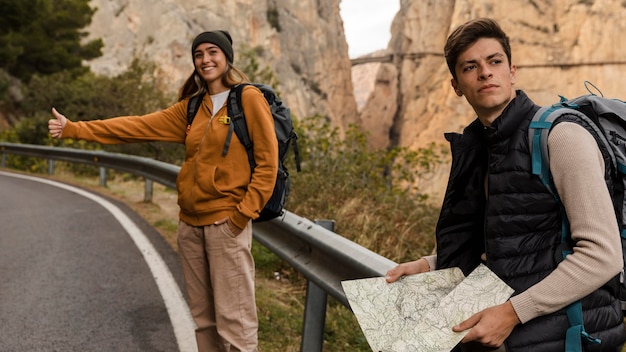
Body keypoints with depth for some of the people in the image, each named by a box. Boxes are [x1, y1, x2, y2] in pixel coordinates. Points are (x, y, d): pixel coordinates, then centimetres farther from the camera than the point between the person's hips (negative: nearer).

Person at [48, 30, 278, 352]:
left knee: (233, 319, -4)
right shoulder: (191, 107, 14)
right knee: (202, 317, 13)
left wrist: (245, 212, -12)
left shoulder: (248, 98, -3)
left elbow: (267, 162, -7)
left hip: (226, 223, -6)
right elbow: (138, 127, 10)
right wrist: (73, 129, 7)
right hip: (191, 223, 6)